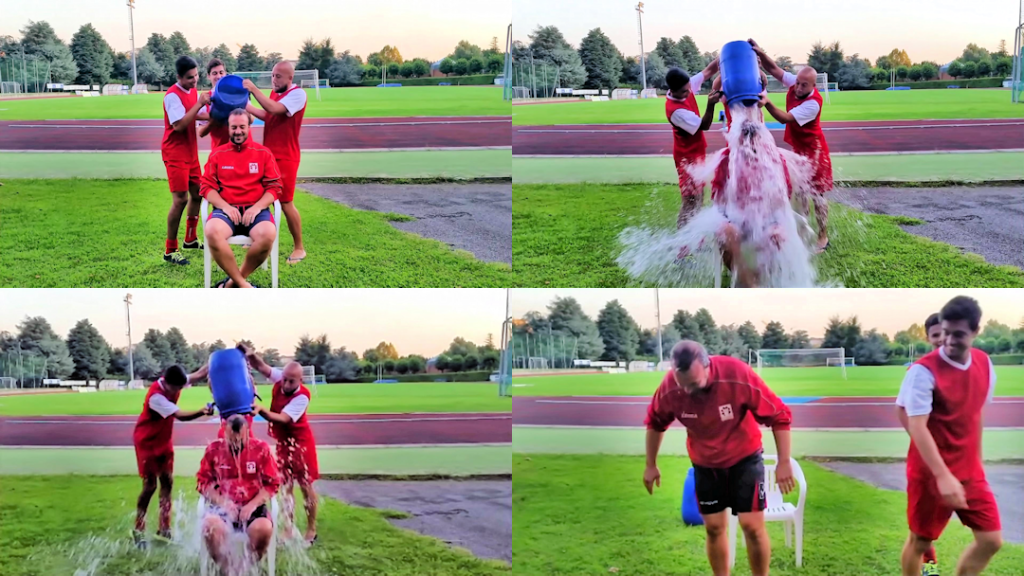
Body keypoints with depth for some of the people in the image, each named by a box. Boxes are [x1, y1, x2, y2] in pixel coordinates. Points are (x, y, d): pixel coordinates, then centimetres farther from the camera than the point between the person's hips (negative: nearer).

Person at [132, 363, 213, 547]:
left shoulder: (175, 383, -12)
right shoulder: (155, 396, -33)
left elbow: (199, 374, -3)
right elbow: (180, 415, -38)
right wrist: (202, 412, -51)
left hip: (164, 440, 7)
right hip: (147, 442, -7)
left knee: (167, 481, 6)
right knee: (150, 485, -6)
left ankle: (164, 529, 14)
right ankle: (138, 531, 6)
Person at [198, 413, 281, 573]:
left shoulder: (261, 448, -2)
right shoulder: (214, 449, 0)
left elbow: (272, 483, 1)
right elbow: (203, 481, 5)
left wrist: (253, 505, -13)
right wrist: (222, 502, -12)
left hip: (252, 507, 0)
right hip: (223, 506, 0)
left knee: (264, 528, -34)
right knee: (210, 526, -34)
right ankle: (225, 570, -9)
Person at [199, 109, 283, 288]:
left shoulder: (263, 153, 12)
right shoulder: (217, 154, 14)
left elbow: (274, 187, 7)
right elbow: (207, 187, 8)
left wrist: (257, 207, -11)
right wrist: (225, 206, -10)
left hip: (255, 210, 0)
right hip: (226, 209, 0)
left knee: (268, 234, -36)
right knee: (212, 232, -37)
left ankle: (233, 282, -17)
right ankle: (243, 285, -23)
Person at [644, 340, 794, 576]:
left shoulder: (739, 376, -32)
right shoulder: (669, 389, -23)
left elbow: (779, 415, -20)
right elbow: (655, 423, 0)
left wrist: (784, 462, -18)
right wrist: (651, 465, 7)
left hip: (744, 458, -2)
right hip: (705, 464, 2)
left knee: (752, 526, -6)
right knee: (714, 527, 7)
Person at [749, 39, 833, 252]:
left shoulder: (813, 103, -31)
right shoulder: (794, 82, -11)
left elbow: (786, 118, -35)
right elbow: (774, 69, -8)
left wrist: (767, 103, -49)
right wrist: (759, 53, -26)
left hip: (813, 151, -8)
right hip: (797, 148, 8)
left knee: (817, 194, -1)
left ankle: (823, 237, 6)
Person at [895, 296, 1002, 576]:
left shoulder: (984, 364, 0)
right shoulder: (924, 370, -20)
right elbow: (917, 427, -25)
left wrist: (977, 459, 16)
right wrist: (943, 476, -32)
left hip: (970, 471, 6)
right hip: (931, 472, -6)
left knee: (991, 539, 4)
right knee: (920, 541, 8)